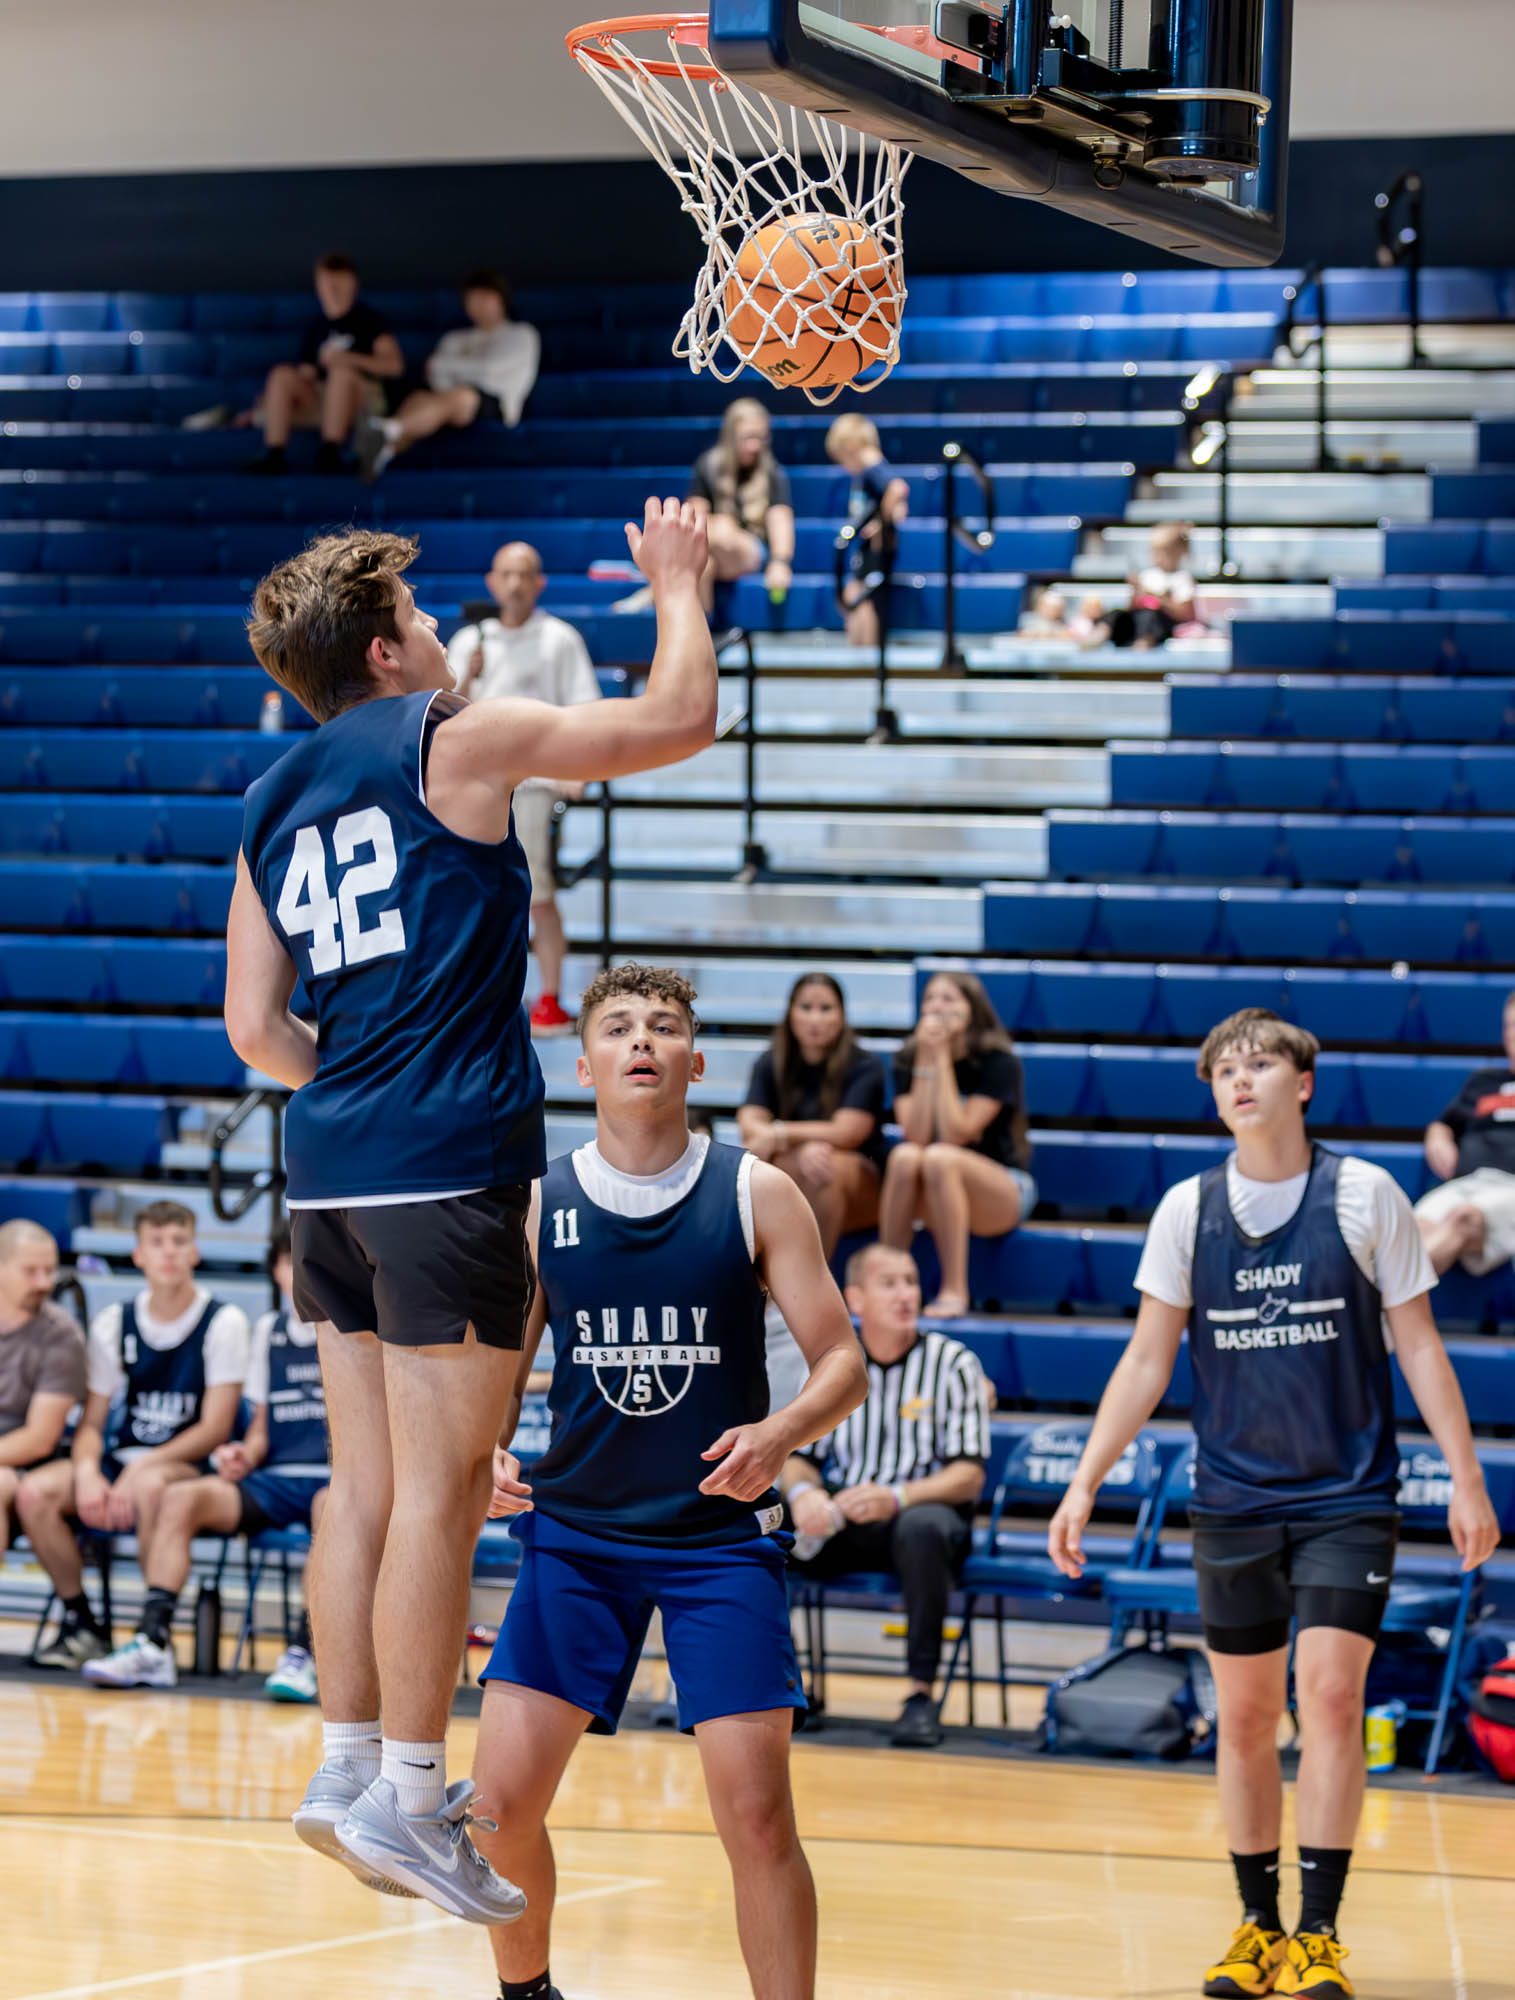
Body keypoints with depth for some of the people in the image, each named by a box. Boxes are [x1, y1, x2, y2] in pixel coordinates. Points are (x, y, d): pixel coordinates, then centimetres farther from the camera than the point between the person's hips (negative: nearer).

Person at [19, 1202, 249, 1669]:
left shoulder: (223, 1323, -4)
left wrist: (141, 1467, -19)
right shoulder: (113, 1324, 9)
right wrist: (86, 1472, -13)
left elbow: (215, 1429, -8)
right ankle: (79, 1623, -9)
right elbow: (92, 1422, 9)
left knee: (150, 1485, -40)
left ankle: (157, 1631, -30)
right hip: (117, 1460, 5)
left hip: (187, 1466, -4)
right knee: (35, 1491, -23)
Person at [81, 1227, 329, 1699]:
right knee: (182, 1497, -20)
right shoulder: (269, 1330, 19)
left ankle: (303, 1653, -44)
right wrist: (244, 1456, 3)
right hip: (277, 1478, 5)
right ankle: (152, 1644, -28)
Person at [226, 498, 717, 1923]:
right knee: (440, 1492, -5)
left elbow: (255, 1027, 12)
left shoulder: (272, 804, 14)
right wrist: (678, 585, 15)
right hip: (448, 1166, -7)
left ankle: (349, 1764, 15)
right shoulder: (453, 741, -5)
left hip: (331, 1166, 7)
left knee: (365, 1486, 12)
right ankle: (408, 1793, -4)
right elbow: (679, 720, 0)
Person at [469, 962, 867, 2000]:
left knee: (757, 1811, -10)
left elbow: (843, 1361, -4)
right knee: (504, 1797, -3)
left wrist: (782, 1432, -25)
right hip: (575, 1529, 2)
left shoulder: (757, 1195, -4)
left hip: (722, 1534, -2)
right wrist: (489, 1458, -13)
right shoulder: (538, 1204, 1)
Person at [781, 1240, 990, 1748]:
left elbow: (968, 1476, -7)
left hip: (922, 1512, -3)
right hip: (837, 1522, 3)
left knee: (923, 1526, -40)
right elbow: (799, 1456, 11)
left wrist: (897, 1498, -25)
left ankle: (922, 1692, -33)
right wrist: (802, 1492, -15)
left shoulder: (953, 1364, 0)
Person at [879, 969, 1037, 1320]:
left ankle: (954, 1291, -33)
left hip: (1004, 1192, -4)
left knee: (940, 1158, -35)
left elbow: (955, 1134, -21)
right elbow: (917, 1135, -15)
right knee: (905, 1157, -30)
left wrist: (942, 1058, -19)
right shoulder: (907, 1061, 0)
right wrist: (926, 1060, -18)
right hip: (931, 1199, 4)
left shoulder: (999, 1062, -11)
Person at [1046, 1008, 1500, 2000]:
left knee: (1329, 1692, -14)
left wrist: (1466, 1479, -4)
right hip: (1233, 1500, 3)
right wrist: (1084, 1485, 0)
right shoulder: (1188, 1209, 2)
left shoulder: (1365, 1195, -4)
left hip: (1347, 1498, -3)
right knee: (1247, 1715, 6)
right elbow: (1148, 1360, 6)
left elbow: (1419, 1345, 1)